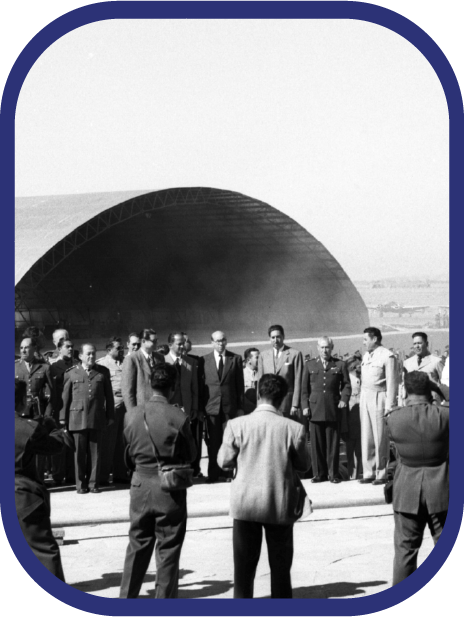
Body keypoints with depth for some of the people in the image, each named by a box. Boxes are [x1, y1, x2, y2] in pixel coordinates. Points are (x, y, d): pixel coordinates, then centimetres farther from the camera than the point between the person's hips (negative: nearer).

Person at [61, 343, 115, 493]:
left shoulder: (103, 372, 10)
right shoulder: (71, 373, 7)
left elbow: (109, 396, 11)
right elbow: (65, 396, 7)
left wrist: (110, 415, 8)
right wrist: (63, 417, 3)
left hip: (97, 418, 1)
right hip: (78, 418, -1)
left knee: (95, 452, 2)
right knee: (79, 452, 2)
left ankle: (93, 483, 9)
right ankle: (81, 484, 9)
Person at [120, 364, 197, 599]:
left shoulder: (132, 415, -5)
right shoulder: (179, 418, -16)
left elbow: (131, 450, 7)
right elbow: (190, 455, -4)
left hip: (141, 483, 4)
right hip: (170, 487, -4)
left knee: (137, 547, 17)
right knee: (168, 551, 8)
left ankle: (126, 598, 25)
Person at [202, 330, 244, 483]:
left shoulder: (235, 359, 5)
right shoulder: (204, 360, 5)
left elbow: (240, 384, 5)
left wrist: (240, 407, 2)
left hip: (230, 406, 0)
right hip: (211, 406, 0)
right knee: (213, 441, 3)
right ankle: (213, 473, 8)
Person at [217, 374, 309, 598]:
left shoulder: (237, 425, -10)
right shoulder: (294, 428, -10)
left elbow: (224, 461, -2)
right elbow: (303, 465, 1)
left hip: (246, 504, 0)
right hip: (280, 505, 0)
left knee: (244, 566, 11)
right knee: (280, 568, 14)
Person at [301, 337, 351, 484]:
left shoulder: (340, 365, 10)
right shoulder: (309, 365, 13)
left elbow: (346, 385, 11)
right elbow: (304, 388, 12)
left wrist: (344, 399, -5)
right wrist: (305, 406, 2)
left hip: (333, 409, -1)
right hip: (315, 409, 1)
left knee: (333, 443, 1)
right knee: (316, 443, 1)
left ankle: (333, 473, 8)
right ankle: (319, 473, 9)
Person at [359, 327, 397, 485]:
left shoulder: (387, 356, -9)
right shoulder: (366, 356, 15)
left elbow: (392, 383, -12)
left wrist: (389, 406, -15)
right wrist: (362, 398, 8)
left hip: (379, 398, -7)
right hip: (365, 398, 7)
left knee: (380, 438, -2)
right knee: (366, 436, 7)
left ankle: (381, 474, 4)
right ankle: (368, 472, 13)